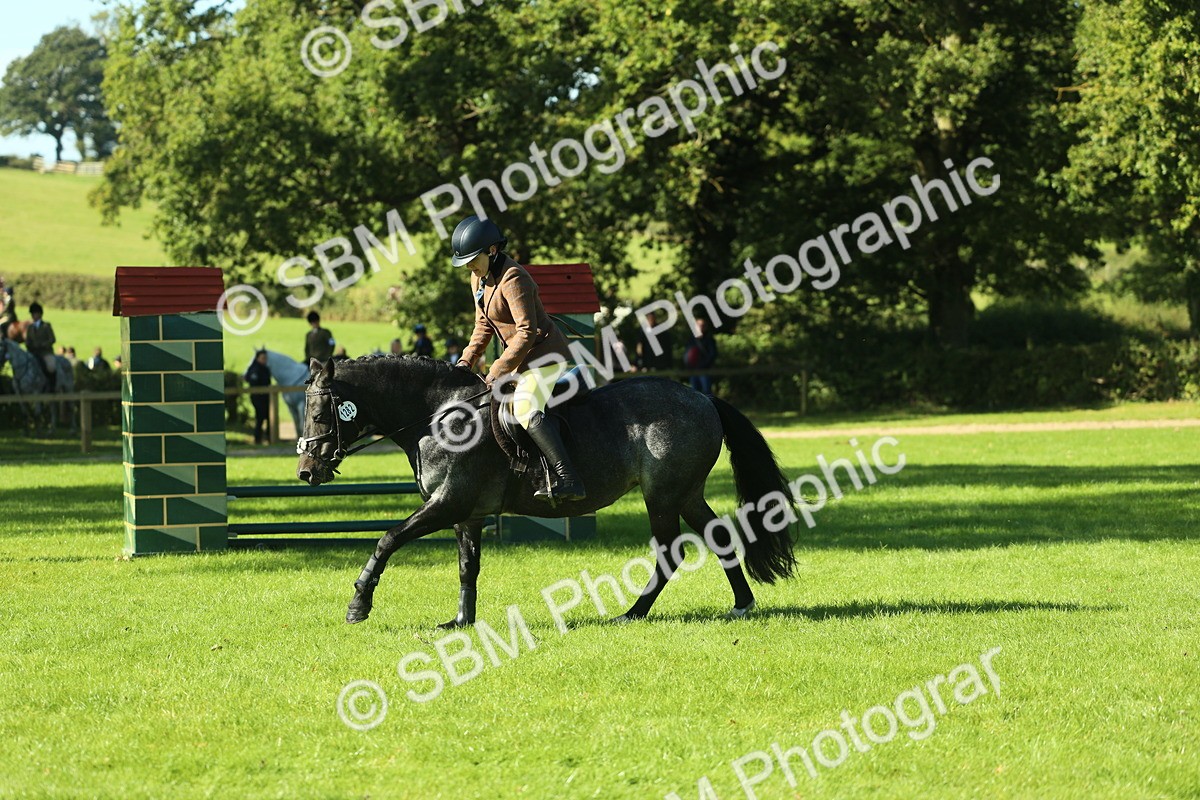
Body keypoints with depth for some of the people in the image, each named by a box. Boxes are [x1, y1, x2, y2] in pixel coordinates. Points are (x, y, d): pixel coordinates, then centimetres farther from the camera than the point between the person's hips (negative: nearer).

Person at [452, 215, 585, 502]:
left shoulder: (512, 279, -23)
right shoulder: (479, 278, 7)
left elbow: (527, 332, -25)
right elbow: (483, 325, 17)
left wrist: (498, 370, -23)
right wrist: (466, 361, 4)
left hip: (544, 353, -11)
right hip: (522, 358, 11)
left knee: (526, 411, -29)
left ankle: (569, 481, -36)